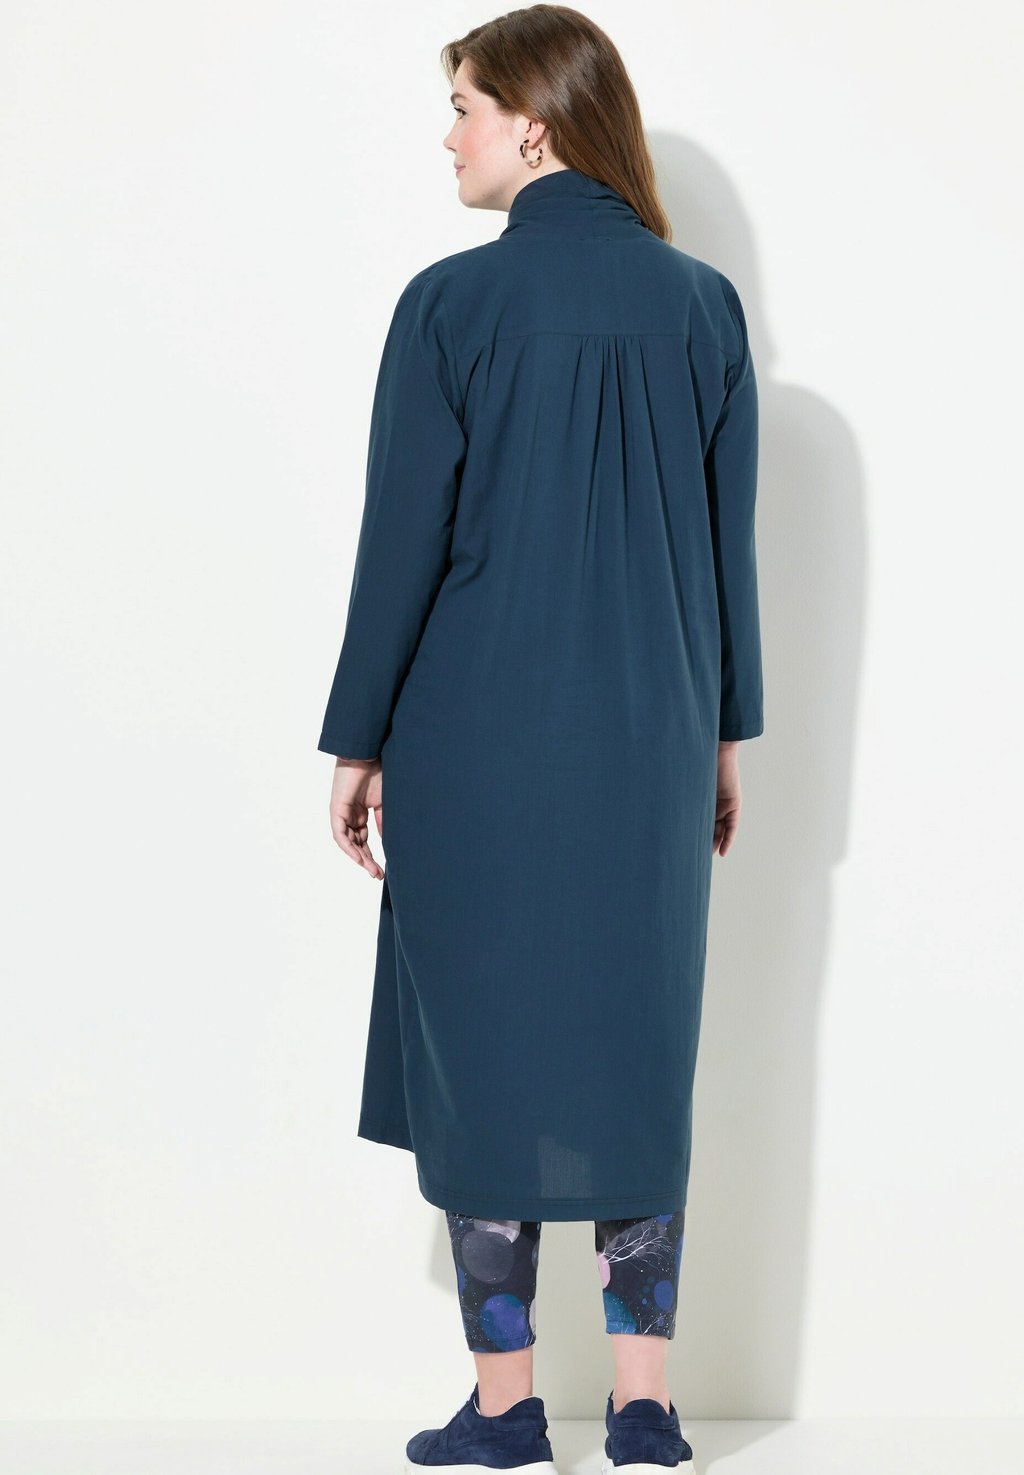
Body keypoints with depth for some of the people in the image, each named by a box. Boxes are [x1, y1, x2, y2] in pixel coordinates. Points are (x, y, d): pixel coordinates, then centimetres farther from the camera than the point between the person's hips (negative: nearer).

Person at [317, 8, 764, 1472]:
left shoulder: (454, 303, -10)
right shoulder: (702, 305, 2)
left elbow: (404, 539, -8)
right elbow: (729, 541, 7)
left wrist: (358, 743, 1)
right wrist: (728, 733, 16)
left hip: (479, 741, -4)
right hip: (647, 746, 4)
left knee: (483, 1042, 7)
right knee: (635, 1044, 11)